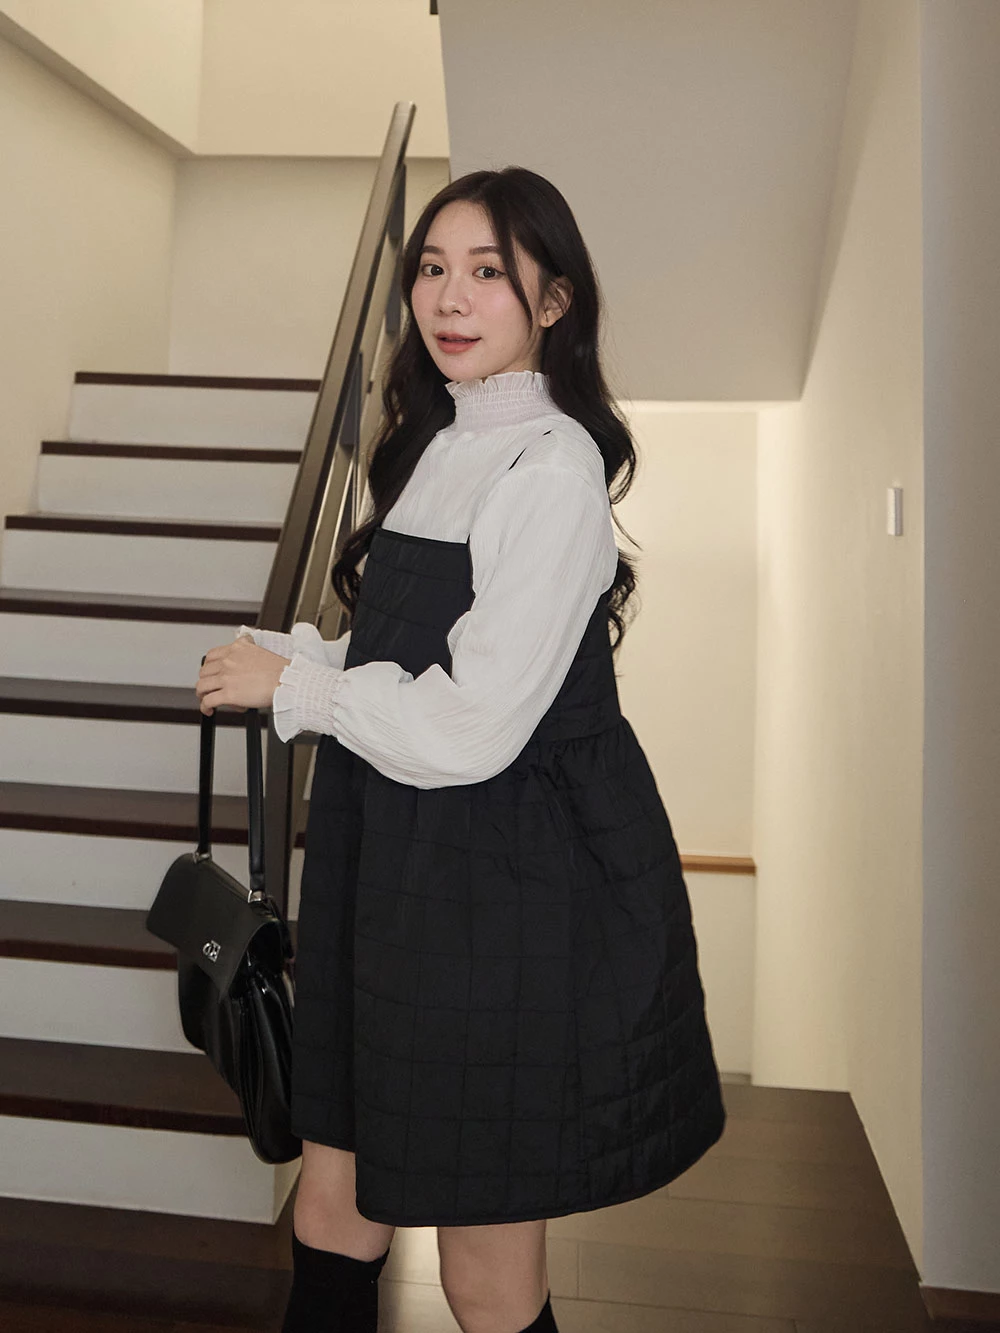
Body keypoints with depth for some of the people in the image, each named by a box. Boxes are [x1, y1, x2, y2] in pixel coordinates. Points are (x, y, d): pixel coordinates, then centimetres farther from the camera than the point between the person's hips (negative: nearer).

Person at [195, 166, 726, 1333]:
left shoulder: (549, 468, -16)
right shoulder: (438, 444, 12)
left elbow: (467, 730, -21)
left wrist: (291, 682, -8)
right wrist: (280, 652, 1)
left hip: (509, 897, -8)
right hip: (407, 871, 8)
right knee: (331, 1221, 20)